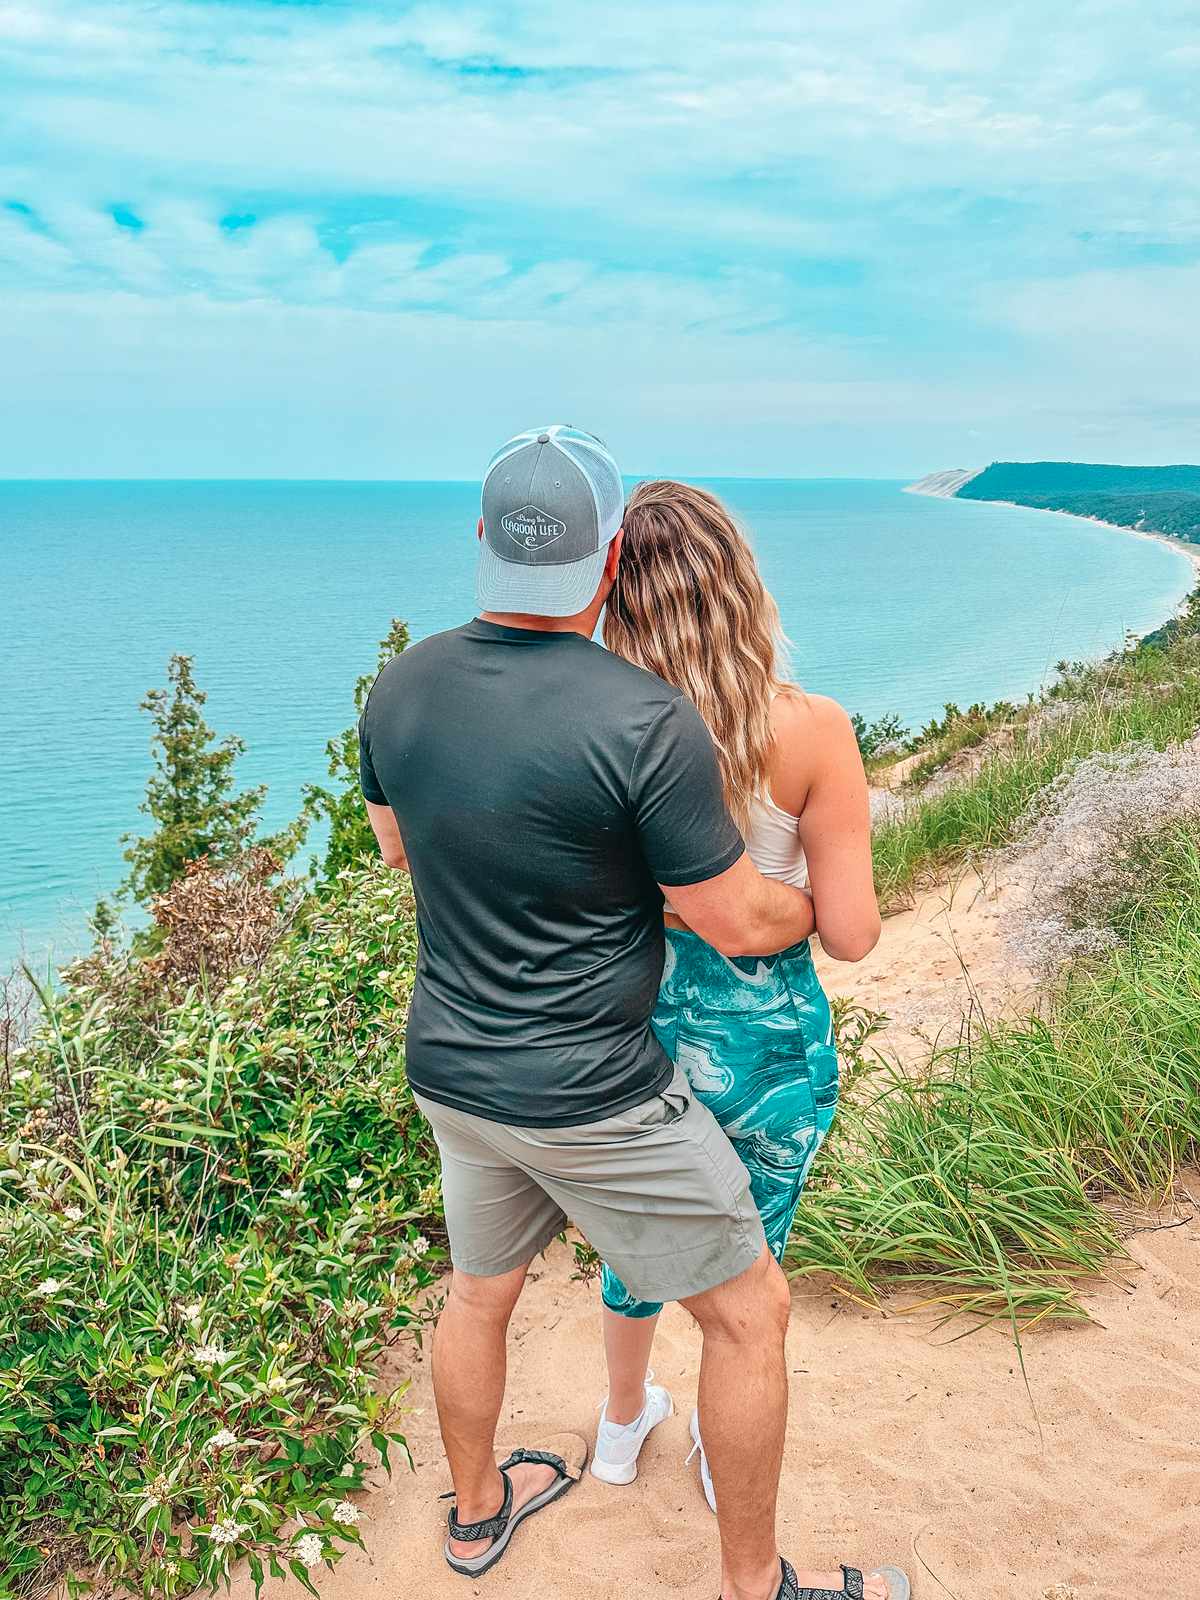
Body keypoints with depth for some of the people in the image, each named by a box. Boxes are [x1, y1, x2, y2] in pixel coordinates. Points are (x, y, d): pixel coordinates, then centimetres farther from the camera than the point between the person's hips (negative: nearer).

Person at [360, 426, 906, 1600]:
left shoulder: (401, 687, -6)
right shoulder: (646, 721, -26)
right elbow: (737, 923, -16)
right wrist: (826, 907, 5)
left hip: (449, 1066, 7)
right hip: (586, 1096, -7)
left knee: (480, 1289, 28)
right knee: (748, 1313, 13)